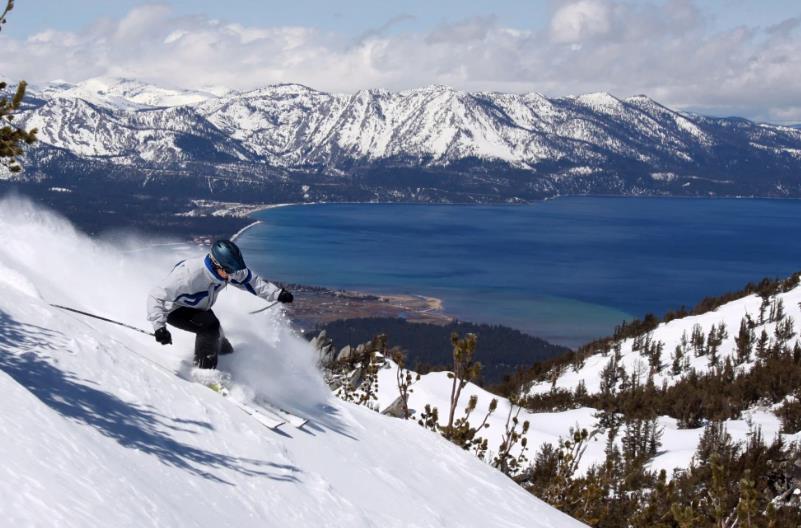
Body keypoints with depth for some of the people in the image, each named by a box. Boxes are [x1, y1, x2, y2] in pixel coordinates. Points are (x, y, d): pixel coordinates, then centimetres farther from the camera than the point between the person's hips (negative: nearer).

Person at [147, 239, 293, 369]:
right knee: (210, 326, -28)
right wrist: (159, 327, -46)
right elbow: (156, 297, -36)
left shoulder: (227, 269, -21)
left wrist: (277, 294, -12)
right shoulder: (188, 274, -40)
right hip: (175, 311, -7)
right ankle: (204, 370, -15)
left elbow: (251, 280, -4)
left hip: (200, 309, 7)